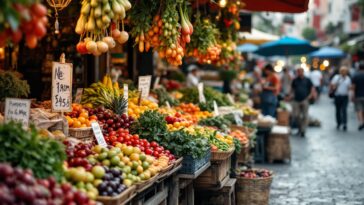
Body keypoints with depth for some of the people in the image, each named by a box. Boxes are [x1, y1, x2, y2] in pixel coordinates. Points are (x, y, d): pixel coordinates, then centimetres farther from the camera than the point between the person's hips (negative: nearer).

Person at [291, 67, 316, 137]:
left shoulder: (307, 80, 3)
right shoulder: (295, 80, 10)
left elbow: (312, 88, 4)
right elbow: (292, 89, 18)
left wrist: (310, 96, -9)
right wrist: (291, 94, 1)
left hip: (305, 100, -3)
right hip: (296, 100, 3)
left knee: (305, 116, -4)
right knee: (295, 115, 0)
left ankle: (303, 130, 1)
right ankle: (300, 126, 22)